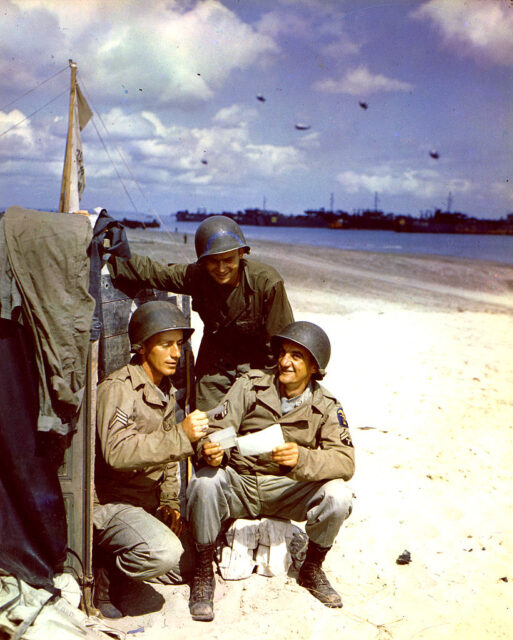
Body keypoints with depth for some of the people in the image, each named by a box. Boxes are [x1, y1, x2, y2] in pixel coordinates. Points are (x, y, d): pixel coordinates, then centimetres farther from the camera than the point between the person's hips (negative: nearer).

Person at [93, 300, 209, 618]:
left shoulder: (167, 391, 11)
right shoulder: (119, 388, -17)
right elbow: (117, 452, -32)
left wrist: (170, 503, 7)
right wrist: (181, 436, -37)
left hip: (148, 502, 9)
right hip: (110, 501, -9)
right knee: (165, 553, -31)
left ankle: (121, 557, 19)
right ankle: (103, 572, -6)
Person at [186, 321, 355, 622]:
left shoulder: (326, 407, -3)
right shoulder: (250, 385, -3)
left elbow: (345, 461, -16)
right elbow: (219, 430, -9)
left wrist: (302, 459, -37)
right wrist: (211, 450, -35)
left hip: (287, 489, 1)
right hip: (238, 483, 0)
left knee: (337, 495, -25)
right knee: (204, 482, -32)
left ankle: (312, 570, 4)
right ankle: (204, 573, -10)